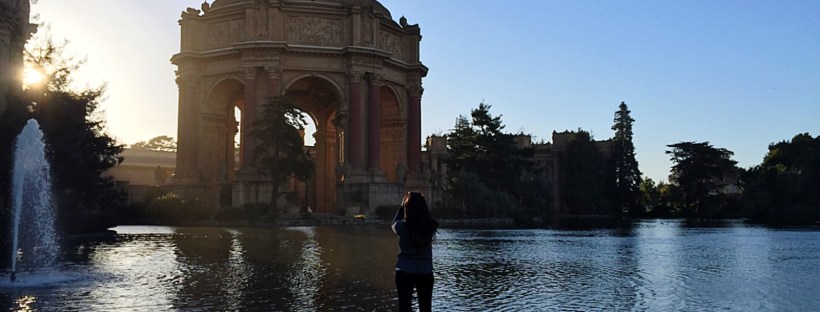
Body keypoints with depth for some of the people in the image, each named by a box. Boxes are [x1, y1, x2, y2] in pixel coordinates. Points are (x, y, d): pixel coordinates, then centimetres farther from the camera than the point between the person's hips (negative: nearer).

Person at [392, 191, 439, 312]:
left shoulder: (402, 226, -12)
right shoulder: (430, 226, -7)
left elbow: (394, 223, 12)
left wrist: (402, 206, 15)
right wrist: (419, 201, 12)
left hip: (405, 272, -2)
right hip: (426, 273, 2)